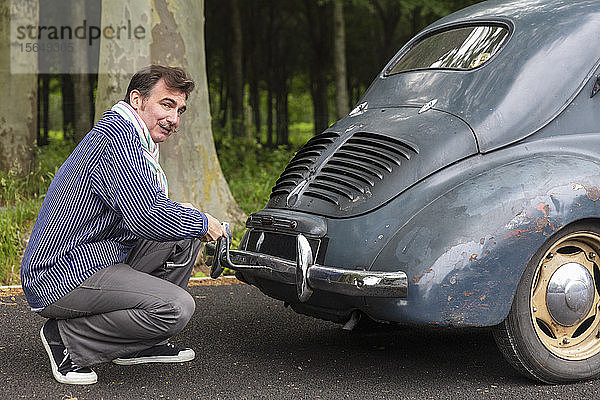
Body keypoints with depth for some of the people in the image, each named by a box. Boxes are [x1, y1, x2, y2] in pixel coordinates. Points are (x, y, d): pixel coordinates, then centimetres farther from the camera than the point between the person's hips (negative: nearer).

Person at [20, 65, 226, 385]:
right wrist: (201, 223, -10)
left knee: (184, 239, 11)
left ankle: (140, 345, 14)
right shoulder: (118, 136, -17)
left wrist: (183, 215, 6)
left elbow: (141, 209, 26)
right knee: (176, 307, -24)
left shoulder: (123, 135, 16)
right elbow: (148, 217, -27)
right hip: (62, 279, -11)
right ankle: (67, 338, -7)